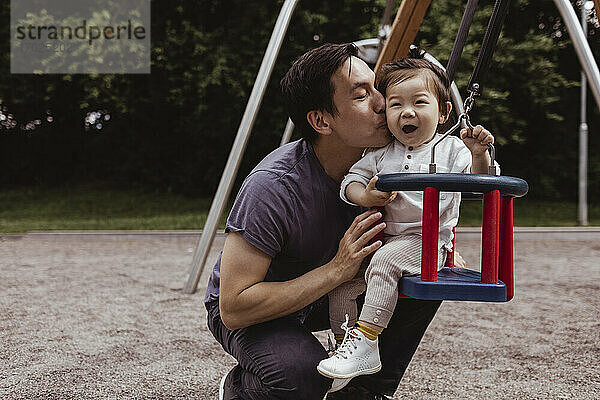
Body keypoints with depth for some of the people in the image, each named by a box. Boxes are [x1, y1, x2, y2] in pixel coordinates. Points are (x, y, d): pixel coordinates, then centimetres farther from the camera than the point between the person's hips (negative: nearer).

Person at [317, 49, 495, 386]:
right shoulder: (380, 154, 9)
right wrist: (365, 196, -15)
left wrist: (478, 155, -28)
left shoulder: (451, 150, 0)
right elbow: (351, 179, 6)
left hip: (429, 242, -5)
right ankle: (344, 343, 8)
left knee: (384, 261, -31)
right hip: (384, 240, 5)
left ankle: (366, 342, -26)